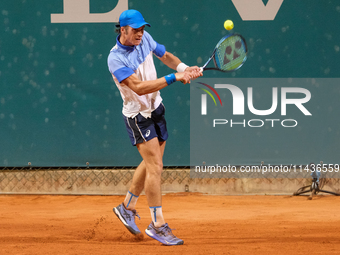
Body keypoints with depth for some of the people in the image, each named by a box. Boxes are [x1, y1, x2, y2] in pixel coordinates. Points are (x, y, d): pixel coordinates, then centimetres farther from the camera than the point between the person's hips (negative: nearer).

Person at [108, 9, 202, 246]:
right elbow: (139, 87, -33)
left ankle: (127, 207, 32)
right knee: (155, 166, -13)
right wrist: (174, 78, -37)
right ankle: (157, 224, -8)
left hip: (156, 108, 8)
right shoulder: (116, 59, -24)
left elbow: (165, 55, 15)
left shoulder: (145, 39, -3)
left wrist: (185, 68, -5)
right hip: (138, 116, -8)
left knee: (151, 164, 15)